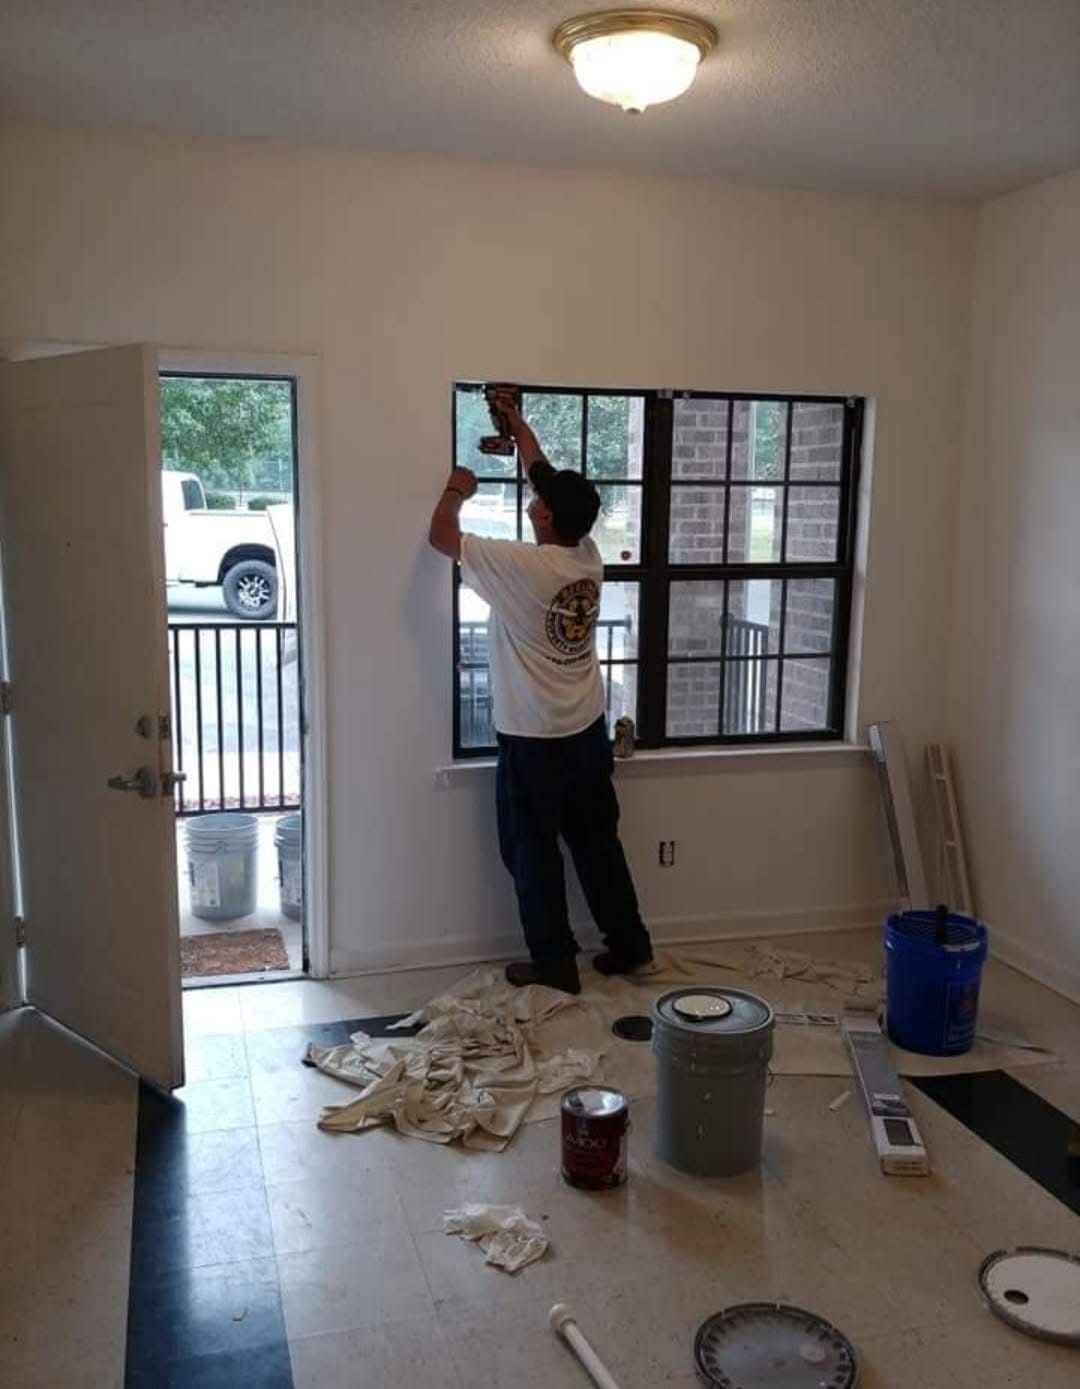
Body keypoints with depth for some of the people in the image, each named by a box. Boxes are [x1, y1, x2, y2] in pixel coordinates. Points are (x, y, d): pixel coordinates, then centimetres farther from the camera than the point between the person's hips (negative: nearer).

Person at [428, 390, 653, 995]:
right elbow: (550, 477, 13)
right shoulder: (589, 556, -2)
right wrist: (516, 422, 21)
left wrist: (457, 490, 9)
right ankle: (630, 944, 27)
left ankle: (555, 963, 17)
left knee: (534, 853, 8)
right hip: (588, 732, 7)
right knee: (599, 843, 17)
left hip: (534, 741, -6)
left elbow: (442, 535, -10)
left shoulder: (519, 566, -21)